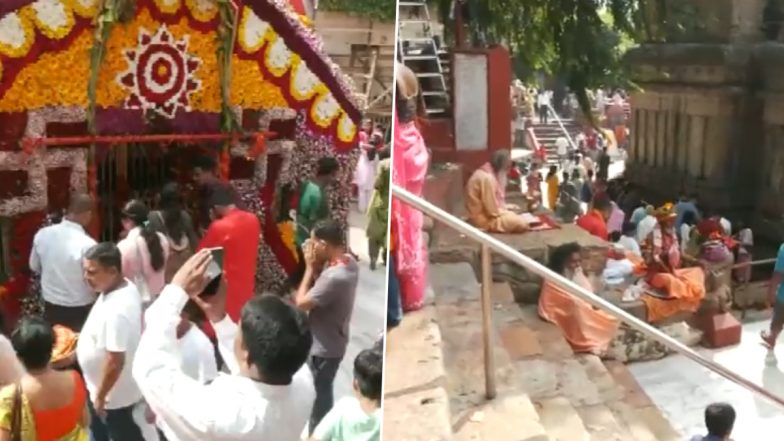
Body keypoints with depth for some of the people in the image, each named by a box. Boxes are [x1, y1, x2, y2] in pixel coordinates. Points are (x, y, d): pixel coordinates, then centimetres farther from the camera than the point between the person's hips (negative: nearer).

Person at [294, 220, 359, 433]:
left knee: (319, 394, 12)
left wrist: (310, 267, -18)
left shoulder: (334, 276, -35)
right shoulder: (349, 262, -6)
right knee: (322, 390, 27)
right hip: (332, 342, 9)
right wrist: (317, 266, -10)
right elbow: (321, 287, 6)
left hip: (324, 347, -9)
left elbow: (301, 303, -25)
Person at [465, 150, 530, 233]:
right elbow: (492, 211, -23)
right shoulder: (487, 178, -24)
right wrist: (508, 212, -7)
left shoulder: (485, 173, 8)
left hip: (484, 214, 11)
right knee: (522, 223, -17)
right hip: (484, 219, -11)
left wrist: (506, 207, 8)